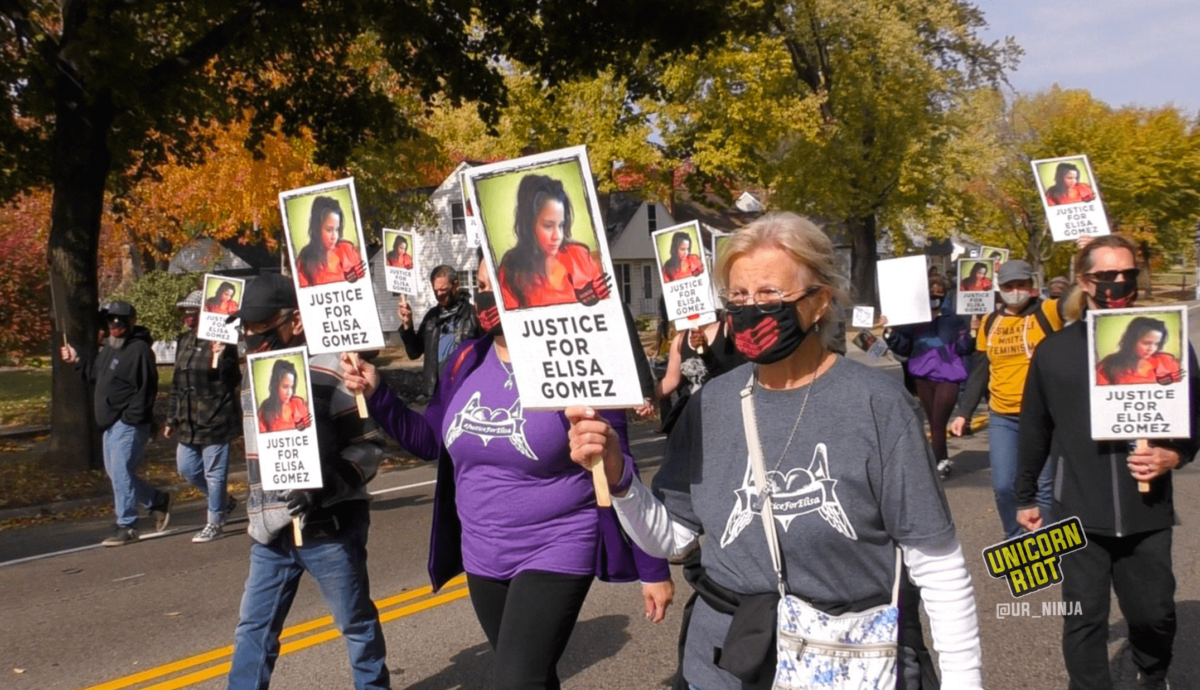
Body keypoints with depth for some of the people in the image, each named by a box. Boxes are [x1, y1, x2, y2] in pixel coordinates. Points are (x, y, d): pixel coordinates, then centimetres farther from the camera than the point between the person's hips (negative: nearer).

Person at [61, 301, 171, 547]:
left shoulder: (140, 349, -15)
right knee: (115, 471, 14)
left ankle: (126, 526, -1)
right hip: (112, 422, 10)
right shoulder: (109, 347, 16)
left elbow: (146, 388, -20)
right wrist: (77, 361, 13)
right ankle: (158, 501, 27)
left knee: (121, 472, -9)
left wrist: (131, 417, -23)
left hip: (129, 424, -10)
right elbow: (96, 375, 25)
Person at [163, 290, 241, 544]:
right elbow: (177, 384, 19)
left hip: (215, 420, -8)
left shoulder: (220, 343, -12)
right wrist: (172, 418, 20)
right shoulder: (183, 341, 11)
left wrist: (221, 357, -33)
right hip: (189, 422, 8)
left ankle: (215, 523, 16)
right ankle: (225, 501, 34)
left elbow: (232, 382, -18)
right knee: (186, 468, 15)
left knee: (214, 473, 1)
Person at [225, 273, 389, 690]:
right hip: (271, 532, 7)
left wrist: (329, 485, -27)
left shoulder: (332, 371, -14)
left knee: (356, 623, 10)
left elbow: (370, 444, -14)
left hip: (329, 529, -7)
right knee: (254, 628, 11)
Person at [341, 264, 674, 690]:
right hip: (482, 557, 6)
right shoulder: (468, 360, 1)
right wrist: (375, 394, -3)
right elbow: (432, 441, 12)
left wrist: (653, 569, -7)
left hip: (554, 555, -6)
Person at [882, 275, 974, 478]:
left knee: (938, 423, -5)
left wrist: (971, 334, -26)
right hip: (923, 377, 4)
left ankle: (938, 463, 5)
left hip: (948, 377, -4)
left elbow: (964, 348, -8)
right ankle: (943, 461, 27)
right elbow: (904, 348, 2)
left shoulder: (954, 319, -5)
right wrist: (889, 332, -11)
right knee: (933, 422, 13)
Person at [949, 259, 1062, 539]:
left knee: (1044, 487, 5)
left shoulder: (1049, 312, -3)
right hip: (1001, 419, 3)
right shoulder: (990, 323, 9)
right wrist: (963, 412, 8)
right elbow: (979, 373, 13)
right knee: (1003, 486, 4)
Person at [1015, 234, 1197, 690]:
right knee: (1085, 619, 7)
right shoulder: (1054, 351, -1)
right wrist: (1025, 496, 12)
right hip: (1079, 513, -1)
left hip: (1146, 513, 1)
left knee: (1154, 613, 13)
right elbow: (1035, 431, 7)